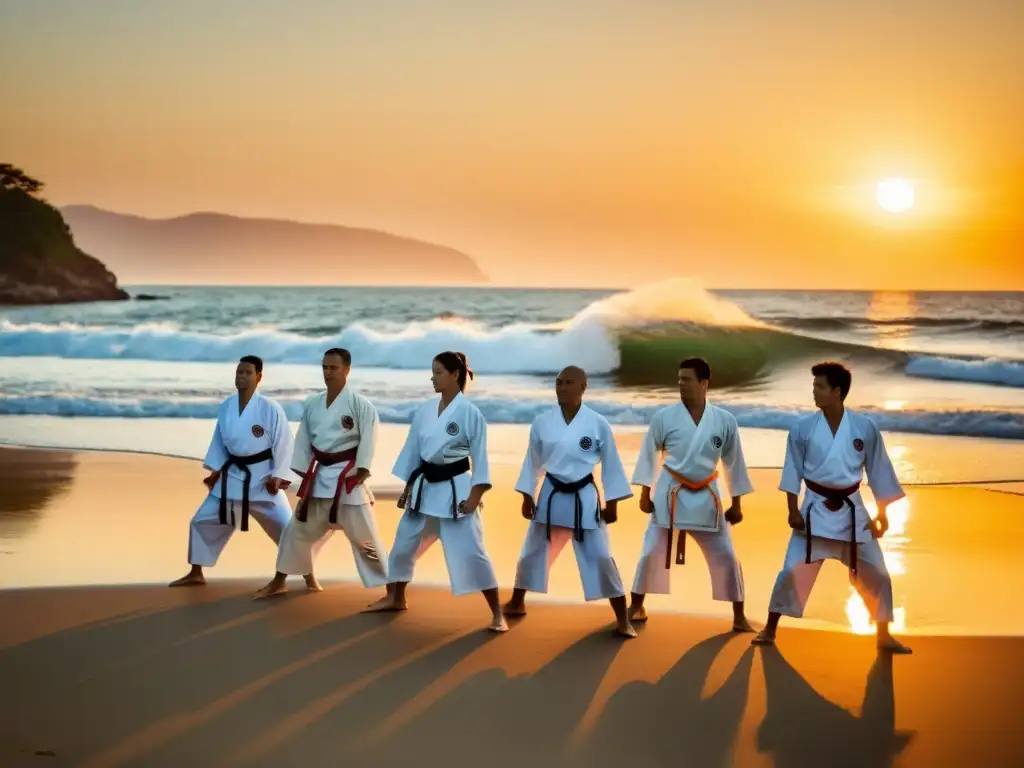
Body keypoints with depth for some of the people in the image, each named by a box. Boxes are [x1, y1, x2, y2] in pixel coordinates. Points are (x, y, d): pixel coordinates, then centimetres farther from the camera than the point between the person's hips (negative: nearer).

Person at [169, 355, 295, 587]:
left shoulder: (270, 408, -15)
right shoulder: (226, 407, -1)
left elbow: (284, 443, -11)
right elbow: (219, 440, 11)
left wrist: (278, 477, -15)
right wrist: (215, 471, 6)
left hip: (262, 477, -5)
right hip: (232, 475, 5)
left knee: (287, 527, -8)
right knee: (202, 520, 9)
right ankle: (196, 574, 25)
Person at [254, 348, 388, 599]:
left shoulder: (359, 404, -12)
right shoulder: (312, 404, 4)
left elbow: (369, 439, -13)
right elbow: (304, 440, 9)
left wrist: (361, 472, -17)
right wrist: (304, 473, 6)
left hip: (348, 476, -6)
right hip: (320, 475, 6)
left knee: (364, 535, -8)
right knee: (299, 528, 16)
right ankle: (279, 581, 32)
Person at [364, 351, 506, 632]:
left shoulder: (469, 413, -11)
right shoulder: (424, 410, 4)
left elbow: (479, 457, -9)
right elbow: (413, 450, 12)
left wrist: (474, 496, -14)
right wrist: (407, 488, 13)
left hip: (456, 490, -6)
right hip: (424, 487, 6)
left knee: (471, 551, -12)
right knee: (404, 543, 16)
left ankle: (497, 614, -3)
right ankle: (395, 598, 38)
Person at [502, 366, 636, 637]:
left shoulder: (598, 424, -8)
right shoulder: (542, 422, -3)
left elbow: (611, 464, -1)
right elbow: (532, 461, 8)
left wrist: (612, 503, -1)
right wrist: (527, 497, 7)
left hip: (584, 498, -2)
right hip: (551, 495, 2)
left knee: (600, 557, -5)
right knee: (532, 552, 14)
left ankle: (622, 619, 4)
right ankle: (517, 602, 37)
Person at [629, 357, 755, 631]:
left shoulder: (725, 420, -5)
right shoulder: (664, 417, -8)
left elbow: (734, 462, 4)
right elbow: (649, 454, 3)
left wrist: (736, 503, 5)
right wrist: (645, 492, 2)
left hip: (706, 496, 1)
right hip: (671, 493, -1)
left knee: (725, 556, 2)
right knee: (652, 552, 3)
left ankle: (739, 616, 14)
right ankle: (636, 605, 22)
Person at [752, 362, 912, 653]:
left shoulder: (865, 427, -6)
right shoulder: (803, 428, -7)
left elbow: (878, 469, 2)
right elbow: (793, 470, 0)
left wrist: (882, 513, 3)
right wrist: (793, 510, -5)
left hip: (852, 510, 1)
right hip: (816, 509, -1)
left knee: (876, 573, 4)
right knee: (793, 570, -4)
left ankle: (884, 635, 21)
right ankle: (769, 630, 11)